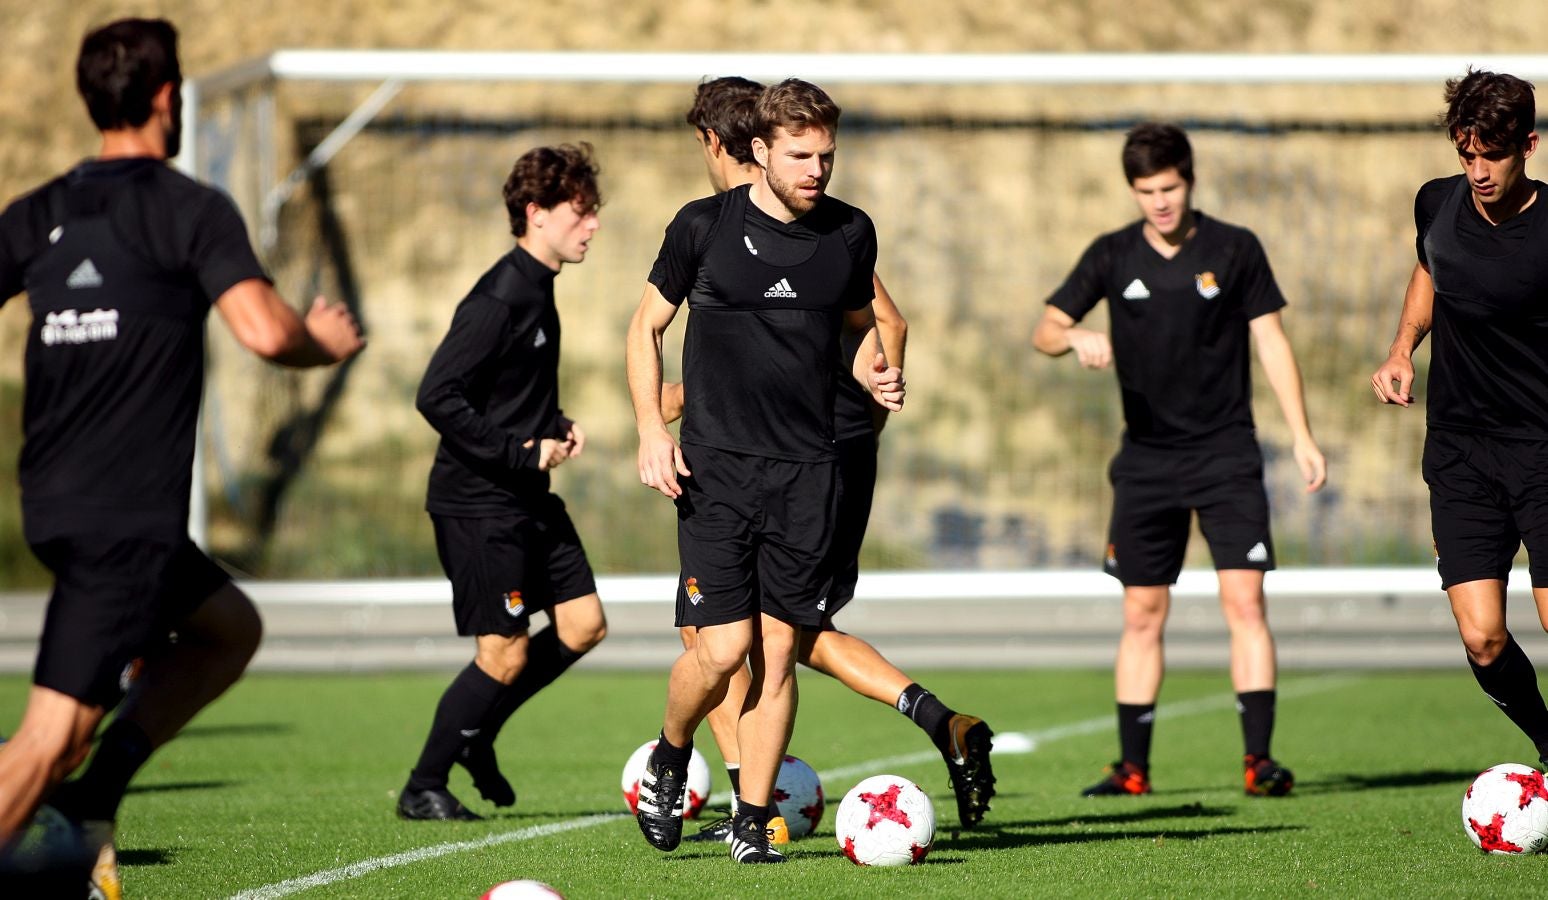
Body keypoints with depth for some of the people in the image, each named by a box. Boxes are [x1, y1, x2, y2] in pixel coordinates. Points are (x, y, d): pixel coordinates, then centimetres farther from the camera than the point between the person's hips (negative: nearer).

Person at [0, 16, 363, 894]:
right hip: (127, 513, -8)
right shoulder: (193, 210, -7)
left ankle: (93, 795, 11)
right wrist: (329, 342, 2)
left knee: (231, 627, 25)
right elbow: (265, 331, -19)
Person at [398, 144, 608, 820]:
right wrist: (520, 452, -21)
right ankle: (423, 787, 8)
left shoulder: (537, 290, 11)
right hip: (477, 503, -9)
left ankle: (476, 736, 20)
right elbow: (437, 395, -24)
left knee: (583, 623, 6)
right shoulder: (500, 298, -19)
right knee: (505, 655, -6)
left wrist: (556, 426, 6)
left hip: (527, 498, 9)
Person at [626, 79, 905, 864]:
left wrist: (876, 372, 0)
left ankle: (752, 821, 11)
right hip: (715, 466, -3)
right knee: (723, 647, -10)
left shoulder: (850, 233, 5)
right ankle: (670, 757, 20)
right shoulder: (704, 226, -3)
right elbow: (646, 326, 6)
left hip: (806, 472, 3)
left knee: (778, 649, 0)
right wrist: (652, 431, -5)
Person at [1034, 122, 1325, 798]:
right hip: (1147, 458, 2)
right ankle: (1133, 768, 10)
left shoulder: (1235, 250, 0)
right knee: (1142, 614, 4)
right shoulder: (1113, 256, 3)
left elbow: (1271, 340, 4)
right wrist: (1076, 338, -20)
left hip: (1226, 455, -2)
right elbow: (1046, 330, 4)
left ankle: (1259, 757, -12)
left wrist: (1301, 436, -1)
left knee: (1244, 599, -12)